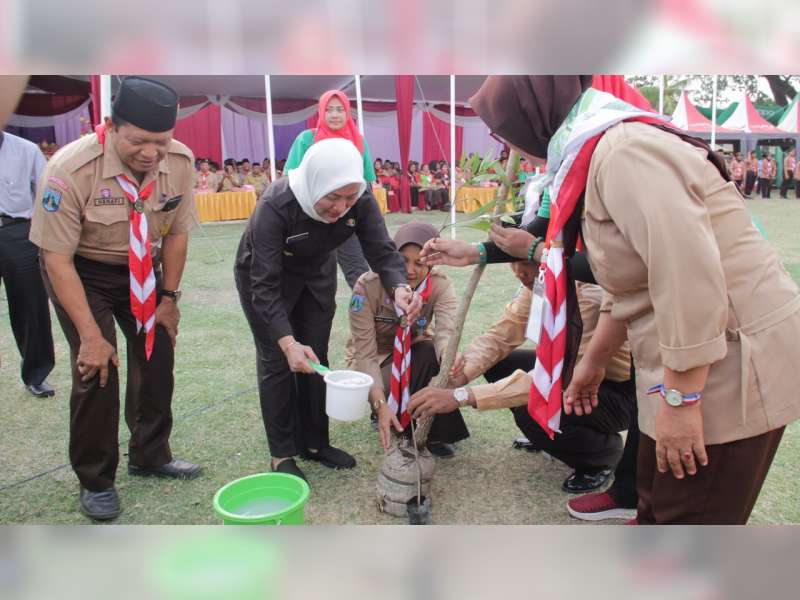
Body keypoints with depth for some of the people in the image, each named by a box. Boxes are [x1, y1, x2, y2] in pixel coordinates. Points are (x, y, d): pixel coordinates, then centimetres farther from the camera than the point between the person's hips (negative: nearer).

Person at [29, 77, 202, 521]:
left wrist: (169, 297, -4)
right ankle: (95, 480, 9)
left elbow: (177, 232, -5)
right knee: (96, 366, -12)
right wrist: (90, 334, -26)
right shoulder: (71, 170, -32)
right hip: (81, 271, -4)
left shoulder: (180, 161, -20)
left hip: (144, 268, 4)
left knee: (158, 355, 4)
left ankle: (151, 455, 26)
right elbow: (57, 259, -26)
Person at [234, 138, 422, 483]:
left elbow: (382, 251, -24)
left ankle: (314, 442, 21)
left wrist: (399, 288, -47)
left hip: (316, 275, 4)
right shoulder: (275, 206, -38)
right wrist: (287, 342, -47)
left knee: (315, 358, 7)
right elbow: (265, 285, -37)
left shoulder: (360, 201, -27)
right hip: (264, 275, -4)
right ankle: (282, 454, 8)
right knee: (277, 361, -5)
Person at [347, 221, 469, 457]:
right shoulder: (367, 287, -27)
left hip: (415, 355, 3)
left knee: (433, 354, -32)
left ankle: (435, 433, -12)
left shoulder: (440, 286, -21)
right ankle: (398, 415, 4)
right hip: (374, 363, -2)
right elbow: (366, 354, -27)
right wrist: (381, 405, -42)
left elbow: (445, 332, -38)